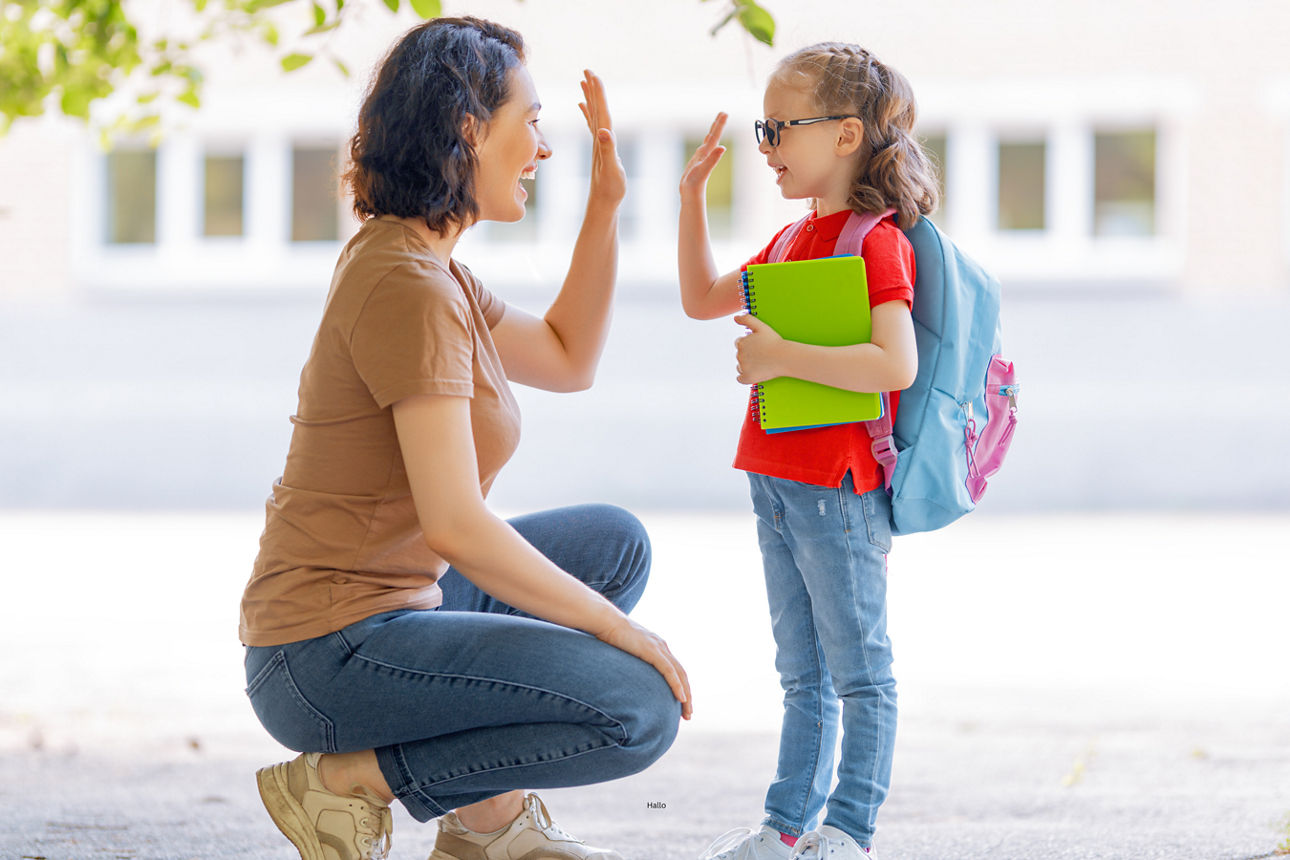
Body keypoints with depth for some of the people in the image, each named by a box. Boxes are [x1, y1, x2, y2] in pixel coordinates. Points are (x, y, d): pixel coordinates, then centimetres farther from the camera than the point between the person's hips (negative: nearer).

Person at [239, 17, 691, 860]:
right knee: (638, 711, -20)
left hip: (389, 606, 11)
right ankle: (347, 782, -8)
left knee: (615, 541, 23)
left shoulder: (416, 264, 12)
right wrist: (617, 629, -16)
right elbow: (456, 526, -25)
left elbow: (568, 360, 25)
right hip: (331, 653, -11)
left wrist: (606, 205, 16)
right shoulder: (409, 286, -20)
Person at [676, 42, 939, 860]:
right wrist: (693, 197, 17)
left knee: (858, 670, 0)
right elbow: (703, 299, 27)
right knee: (803, 674, 14)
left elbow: (896, 364, -25)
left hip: (840, 488, -9)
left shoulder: (875, 241, -14)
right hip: (780, 482, 9)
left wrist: (783, 356, -24)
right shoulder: (791, 240, 15)